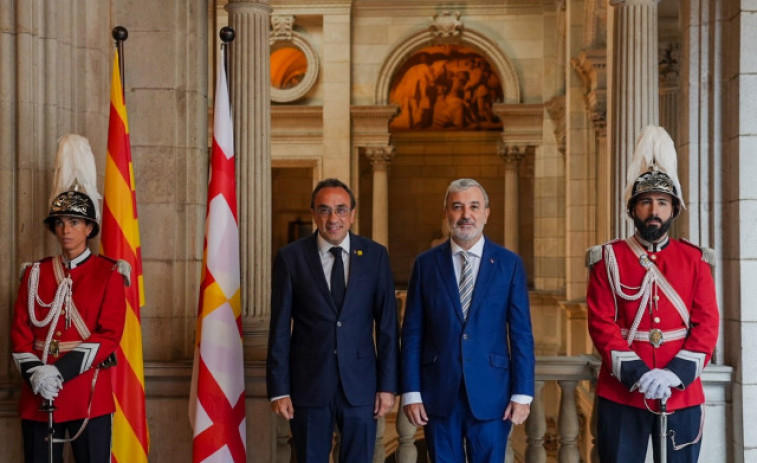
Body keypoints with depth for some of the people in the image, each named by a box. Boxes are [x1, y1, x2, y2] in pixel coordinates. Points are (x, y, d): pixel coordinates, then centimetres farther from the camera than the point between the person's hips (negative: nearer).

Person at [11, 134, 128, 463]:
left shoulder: (108, 273, 0)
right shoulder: (35, 274, 10)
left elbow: (110, 335, -8)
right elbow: (19, 331, 6)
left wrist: (61, 372, -17)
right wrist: (34, 372, -13)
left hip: (89, 393, -3)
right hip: (37, 394, 3)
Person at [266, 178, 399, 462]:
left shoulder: (375, 255, 2)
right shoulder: (291, 257, -1)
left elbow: (387, 324, 3)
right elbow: (280, 329, 0)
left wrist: (388, 385, -1)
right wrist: (279, 389, -4)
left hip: (361, 384, 1)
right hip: (309, 383, -1)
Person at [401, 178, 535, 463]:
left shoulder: (509, 264, 2)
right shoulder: (426, 264, 3)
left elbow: (521, 334, 0)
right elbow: (412, 333, 3)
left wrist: (522, 394, -4)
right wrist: (411, 392, -2)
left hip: (491, 393, 0)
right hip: (439, 394, 1)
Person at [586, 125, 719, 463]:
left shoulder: (695, 260, 5)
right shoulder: (609, 259, 1)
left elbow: (707, 324, -1)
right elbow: (601, 323, -6)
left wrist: (676, 374, -15)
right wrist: (635, 373, -18)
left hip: (683, 394, 2)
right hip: (621, 395, -1)